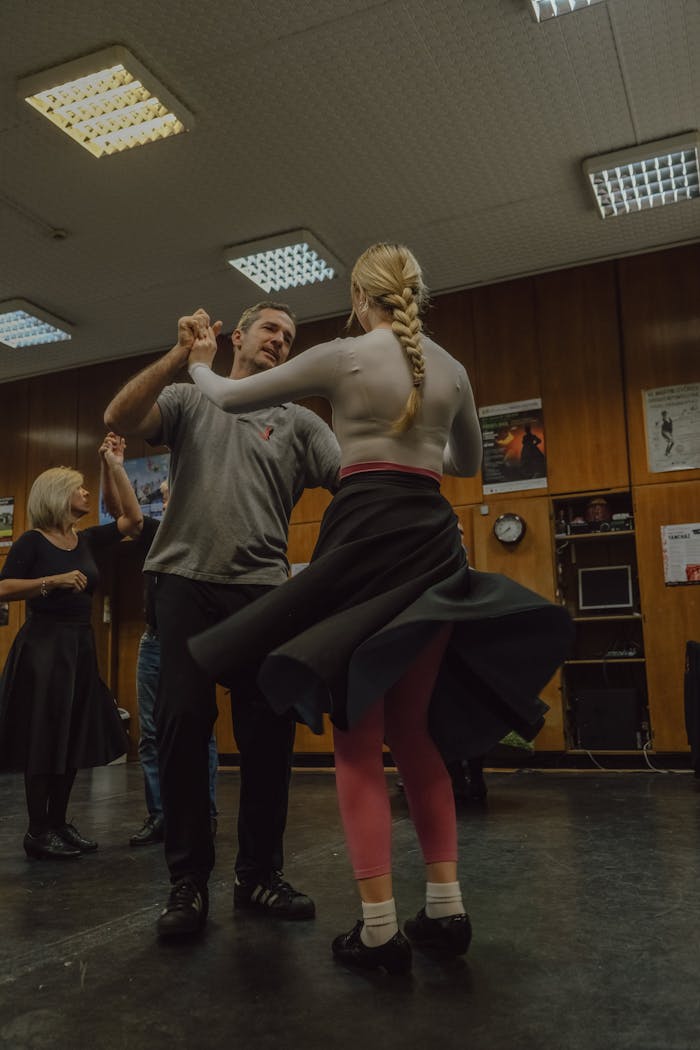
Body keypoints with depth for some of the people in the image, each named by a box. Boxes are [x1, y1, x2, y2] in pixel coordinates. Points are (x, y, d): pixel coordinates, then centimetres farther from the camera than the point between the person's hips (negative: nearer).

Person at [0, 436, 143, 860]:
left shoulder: (87, 540, 10)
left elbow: (133, 519, 5)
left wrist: (115, 465, 3)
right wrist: (54, 580, -23)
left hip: (81, 645, 7)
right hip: (43, 645, -7)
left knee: (74, 740, 10)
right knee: (43, 741, -2)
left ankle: (60, 823, 21)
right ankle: (38, 831, 8)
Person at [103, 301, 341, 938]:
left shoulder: (299, 423, 15)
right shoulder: (189, 400, 13)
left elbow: (351, 479, 3)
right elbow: (120, 419, -4)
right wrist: (179, 356, -12)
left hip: (264, 588, 1)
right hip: (187, 581, -1)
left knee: (268, 735, 2)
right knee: (183, 726, -2)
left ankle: (260, 875, 18)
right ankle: (189, 880, 11)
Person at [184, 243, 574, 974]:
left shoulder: (342, 357, -1)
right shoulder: (452, 368, 13)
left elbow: (231, 399, 8)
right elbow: (469, 461, 27)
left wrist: (200, 364, 29)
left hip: (365, 538, -5)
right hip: (433, 542, 5)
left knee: (357, 735, 1)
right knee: (415, 731, 13)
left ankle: (379, 927, 3)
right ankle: (446, 907, 15)